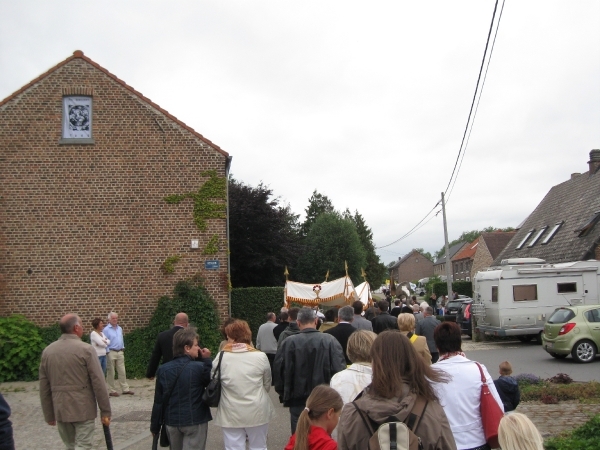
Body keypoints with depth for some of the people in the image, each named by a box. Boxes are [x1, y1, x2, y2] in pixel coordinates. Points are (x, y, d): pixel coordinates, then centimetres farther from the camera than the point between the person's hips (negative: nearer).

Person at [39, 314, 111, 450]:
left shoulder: (47, 351, 5)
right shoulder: (86, 349, -10)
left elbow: (44, 387, 8)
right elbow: (98, 383, -12)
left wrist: (49, 415, 16)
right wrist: (105, 411, -5)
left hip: (60, 410, 5)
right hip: (83, 410, -5)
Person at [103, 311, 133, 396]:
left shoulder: (120, 328, 12)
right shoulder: (106, 330, -7)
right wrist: (107, 353, -12)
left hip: (120, 352, 6)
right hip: (111, 352, -6)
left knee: (122, 372, 6)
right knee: (111, 373, 1)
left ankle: (125, 389, 10)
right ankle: (111, 391, 8)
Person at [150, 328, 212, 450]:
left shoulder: (163, 369, -2)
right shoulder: (199, 367, -16)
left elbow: (158, 401, 2)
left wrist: (155, 426, 10)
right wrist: (207, 360, -1)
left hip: (171, 421, 5)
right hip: (195, 421, -5)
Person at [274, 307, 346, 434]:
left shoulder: (288, 343, -10)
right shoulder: (330, 340, -9)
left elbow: (279, 371, -5)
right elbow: (340, 369, -8)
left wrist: (283, 395, 11)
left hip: (298, 401, -1)